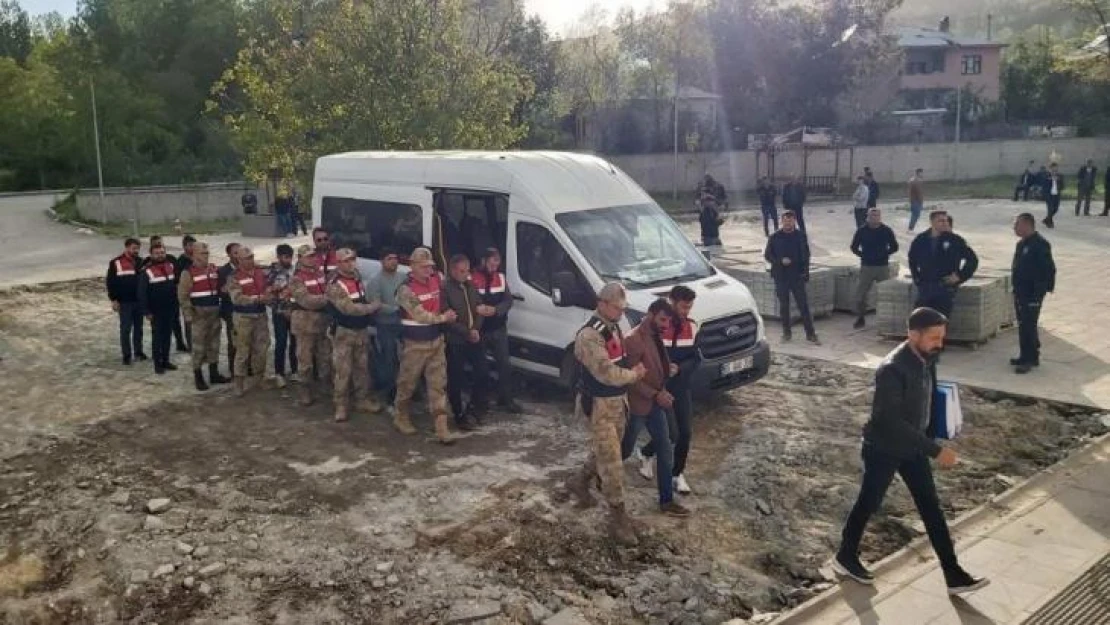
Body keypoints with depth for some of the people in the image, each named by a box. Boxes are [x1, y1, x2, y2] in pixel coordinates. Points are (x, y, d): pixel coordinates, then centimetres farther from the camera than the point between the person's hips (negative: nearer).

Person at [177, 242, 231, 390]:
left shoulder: (214, 269, 8)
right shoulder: (188, 272, -10)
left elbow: (219, 288, 19)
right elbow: (183, 296, -12)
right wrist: (188, 315, -16)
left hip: (214, 313, 6)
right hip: (199, 314, -6)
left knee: (214, 344, 13)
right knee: (199, 346, -1)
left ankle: (214, 373, 24)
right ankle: (198, 377, 8)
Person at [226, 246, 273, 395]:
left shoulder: (260, 272, 6)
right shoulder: (234, 277, -11)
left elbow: (269, 290, 12)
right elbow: (237, 298, -22)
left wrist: (269, 297, -11)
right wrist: (258, 299, -31)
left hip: (260, 315, 5)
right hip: (243, 317, -5)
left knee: (261, 348, 12)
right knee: (243, 350, 0)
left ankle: (258, 379, 27)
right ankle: (239, 383, 9)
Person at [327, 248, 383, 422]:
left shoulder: (357, 277, 6)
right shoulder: (335, 285, -18)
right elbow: (348, 308, -25)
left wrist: (369, 316, 6)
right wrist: (373, 307, -17)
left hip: (362, 330, 7)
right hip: (343, 332, -7)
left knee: (362, 367, 13)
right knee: (343, 370, -4)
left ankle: (363, 399, 24)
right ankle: (341, 405, 5)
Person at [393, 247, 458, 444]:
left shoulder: (436, 280, 2)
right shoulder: (406, 290, -18)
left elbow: (441, 304, 22)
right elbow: (421, 316, -22)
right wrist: (444, 318, -14)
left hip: (436, 341, 5)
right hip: (415, 345, -5)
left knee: (438, 383, 2)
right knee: (407, 383, 11)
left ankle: (441, 426, 4)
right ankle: (400, 417, 31)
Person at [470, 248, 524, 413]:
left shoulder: (501, 278, 6)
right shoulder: (472, 278, -11)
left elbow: (508, 300, 0)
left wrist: (496, 309, -20)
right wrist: (477, 309, -33)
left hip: (499, 329, 5)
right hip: (479, 330, -4)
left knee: (505, 365, 8)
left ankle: (506, 400, 20)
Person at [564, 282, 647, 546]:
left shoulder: (614, 329, 7)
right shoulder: (589, 335, -24)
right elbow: (605, 373, -28)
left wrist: (633, 370, 0)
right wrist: (634, 374, -14)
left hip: (617, 401, 9)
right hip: (599, 405, -9)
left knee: (604, 451, 23)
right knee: (611, 460, -6)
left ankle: (579, 482, 47)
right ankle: (619, 518, 1)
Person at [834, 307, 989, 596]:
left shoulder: (926, 359, -5)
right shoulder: (892, 369, -31)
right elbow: (892, 422, -32)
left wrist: (932, 444, 11)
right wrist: (936, 451, -32)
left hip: (913, 447, 7)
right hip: (884, 449, -7)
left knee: (931, 507, 10)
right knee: (868, 504, 10)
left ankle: (954, 575, 19)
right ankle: (845, 557, 31)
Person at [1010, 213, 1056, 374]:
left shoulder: (1040, 244, -15)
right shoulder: (1021, 244, 13)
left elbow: (1049, 269, -19)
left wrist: (1041, 290, -19)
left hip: (1032, 294, -10)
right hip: (1020, 292, 10)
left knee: (1027, 326, -8)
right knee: (1024, 325, 15)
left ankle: (1028, 359, -3)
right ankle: (1029, 356, 26)